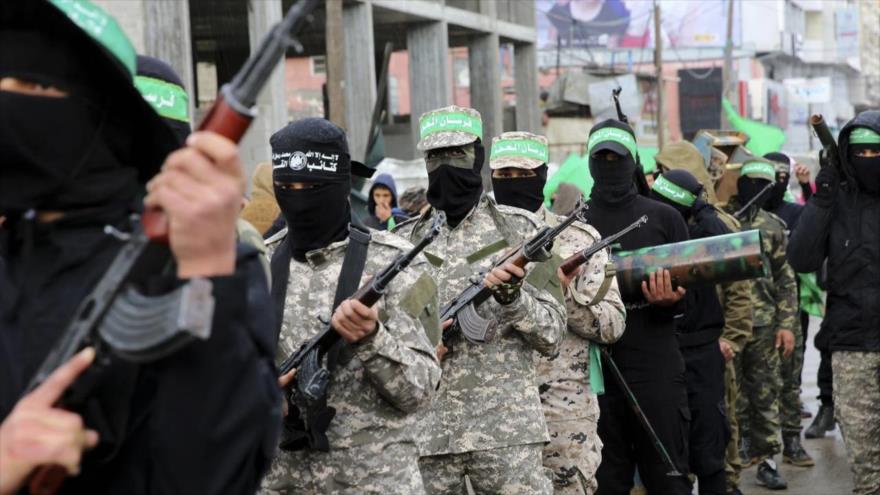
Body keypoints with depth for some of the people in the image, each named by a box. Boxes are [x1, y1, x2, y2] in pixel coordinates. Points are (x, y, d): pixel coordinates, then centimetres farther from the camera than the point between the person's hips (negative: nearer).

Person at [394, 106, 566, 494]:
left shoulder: (517, 229, 3)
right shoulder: (404, 241, 9)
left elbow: (551, 335, 0)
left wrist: (512, 297, -18)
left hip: (505, 424, -2)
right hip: (424, 429, 2)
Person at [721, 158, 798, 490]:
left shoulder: (773, 226, 9)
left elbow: (785, 279, 10)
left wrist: (787, 323, 2)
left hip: (764, 326, 4)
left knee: (765, 395, 8)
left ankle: (765, 459, 17)